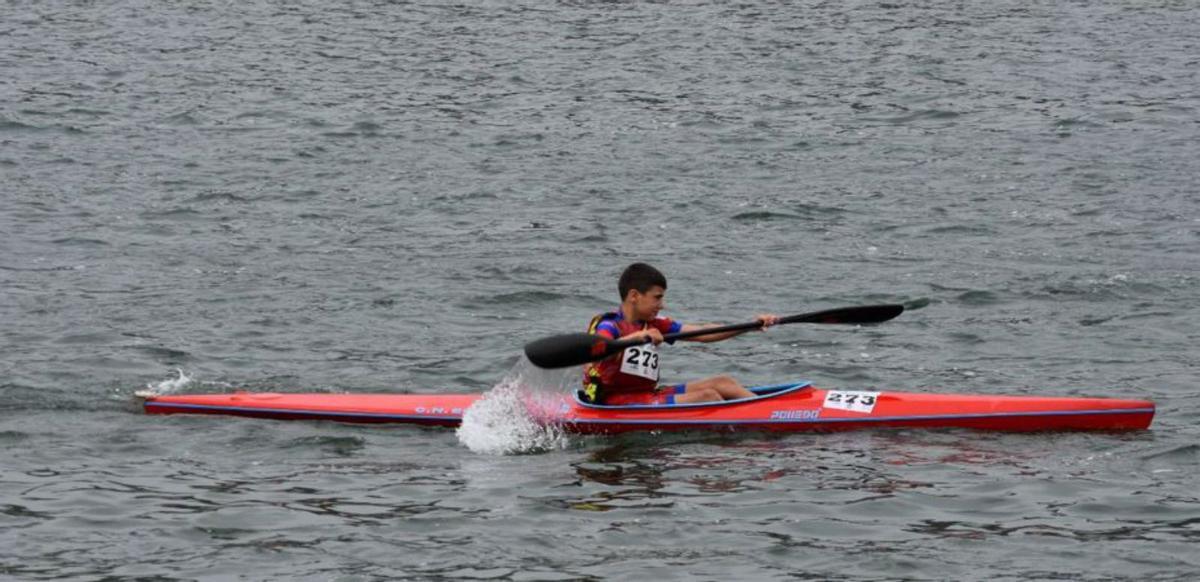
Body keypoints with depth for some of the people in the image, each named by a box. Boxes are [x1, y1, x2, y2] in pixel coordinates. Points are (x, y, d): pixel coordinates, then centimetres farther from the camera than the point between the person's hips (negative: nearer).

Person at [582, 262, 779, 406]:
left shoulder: (653, 325, 13)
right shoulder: (609, 326, -11)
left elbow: (701, 333, 9)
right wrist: (635, 337, -46)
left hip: (646, 394, 9)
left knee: (723, 383, 0)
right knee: (707, 396, -17)